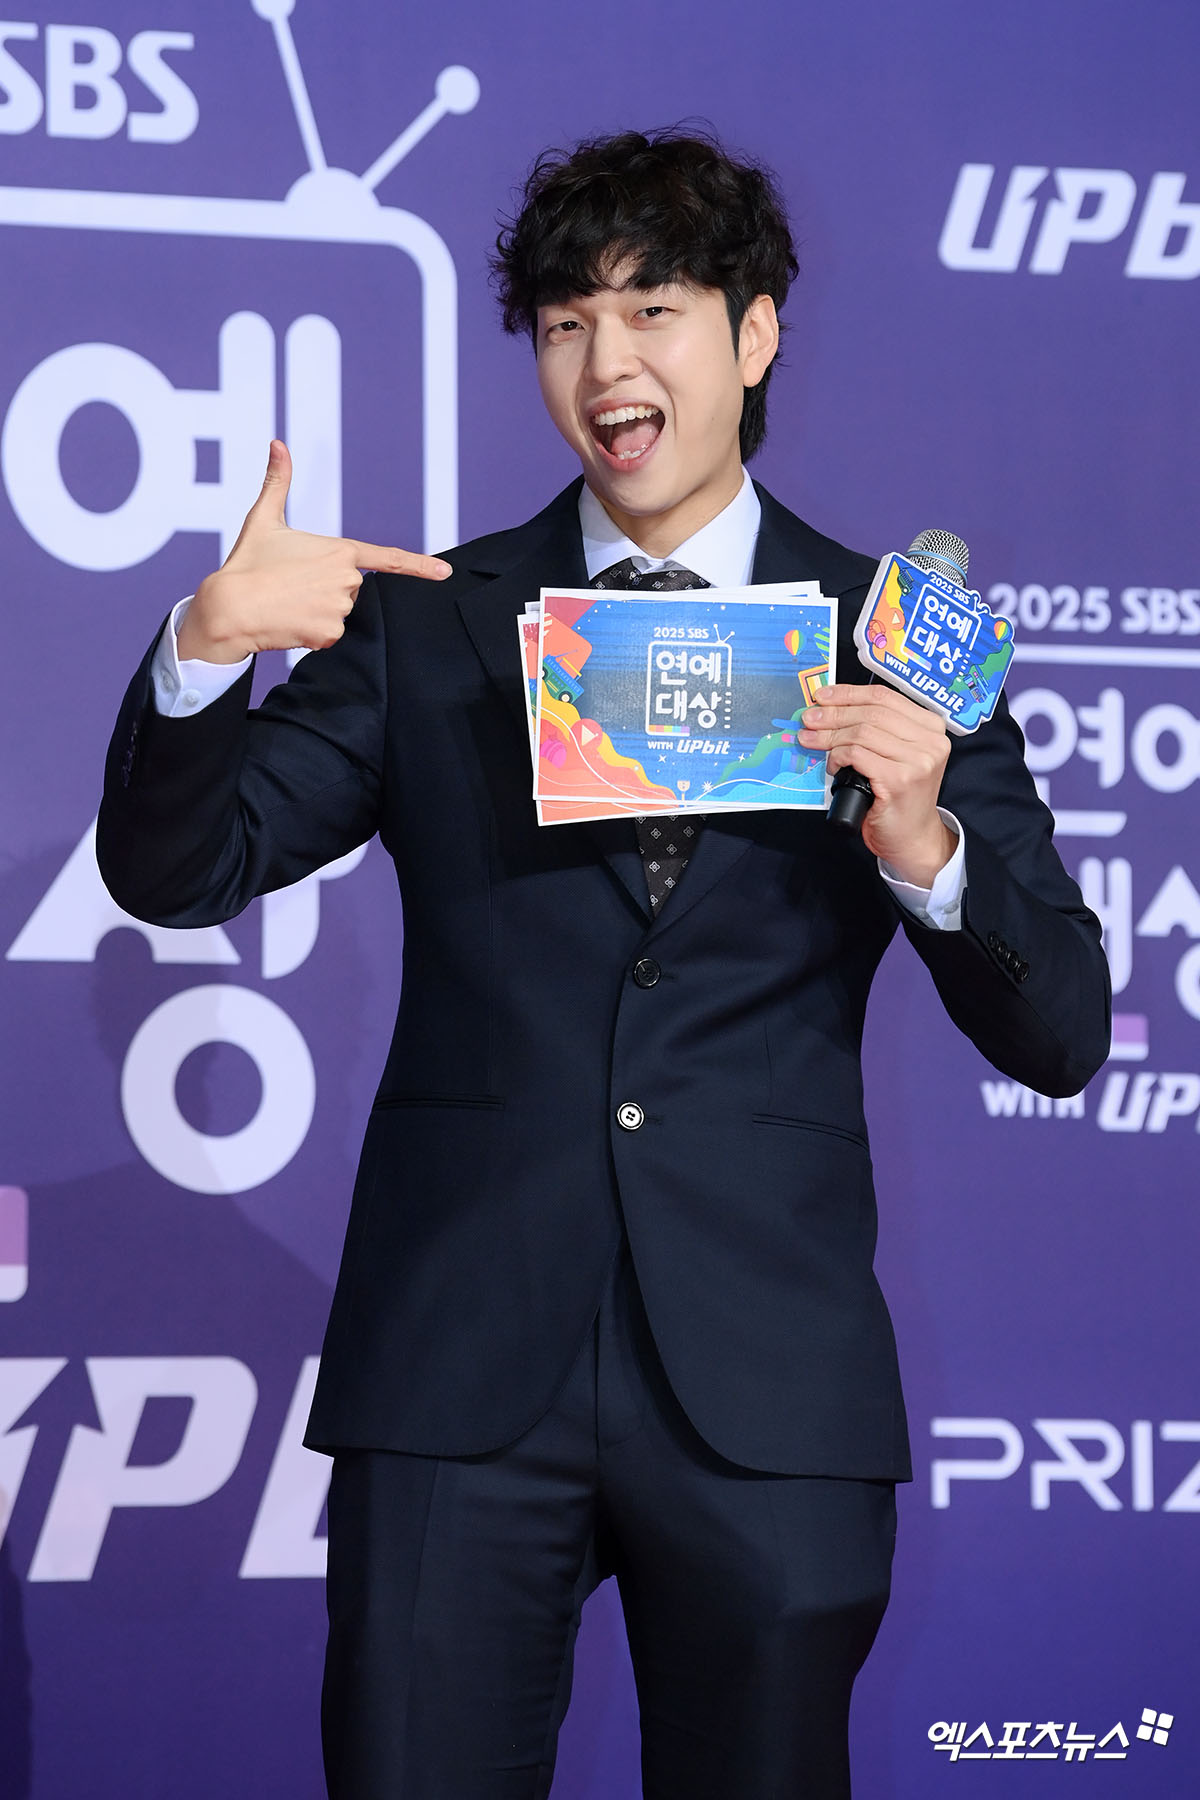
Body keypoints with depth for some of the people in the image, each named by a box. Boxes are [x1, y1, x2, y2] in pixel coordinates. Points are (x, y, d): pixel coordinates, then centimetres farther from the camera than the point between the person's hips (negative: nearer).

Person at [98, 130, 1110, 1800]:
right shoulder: (426, 622, 9)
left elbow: (1059, 1035, 3)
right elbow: (171, 869, 3)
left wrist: (922, 843, -17)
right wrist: (207, 649, -16)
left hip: (766, 1398, 0)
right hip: (462, 1373, 0)